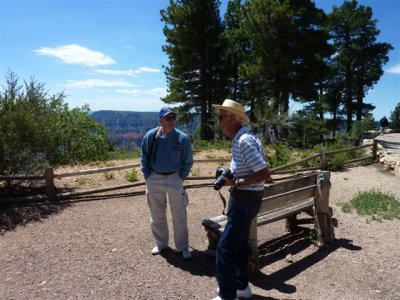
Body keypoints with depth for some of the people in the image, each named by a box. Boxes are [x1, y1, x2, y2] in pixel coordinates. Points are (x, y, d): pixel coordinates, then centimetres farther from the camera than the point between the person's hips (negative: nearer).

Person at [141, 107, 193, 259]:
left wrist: (181, 178, -4)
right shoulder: (150, 136, -6)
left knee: (179, 215, 4)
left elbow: (187, 161, 0)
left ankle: (183, 247, 19)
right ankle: (161, 243, 33)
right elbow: (144, 158, 4)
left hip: (174, 179, -1)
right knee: (156, 215, 14)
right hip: (154, 179, 2)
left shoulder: (182, 138, -10)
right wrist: (147, 177, 1)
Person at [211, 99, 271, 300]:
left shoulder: (245, 141, -23)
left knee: (225, 248, -1)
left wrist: (236, 182, -22)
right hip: (242, 197, 10)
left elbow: (264, 173, -26)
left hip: (245, 200, -10)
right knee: (239, 243, 21)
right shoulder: (239, 140, 9)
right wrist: (231, 177, 3)